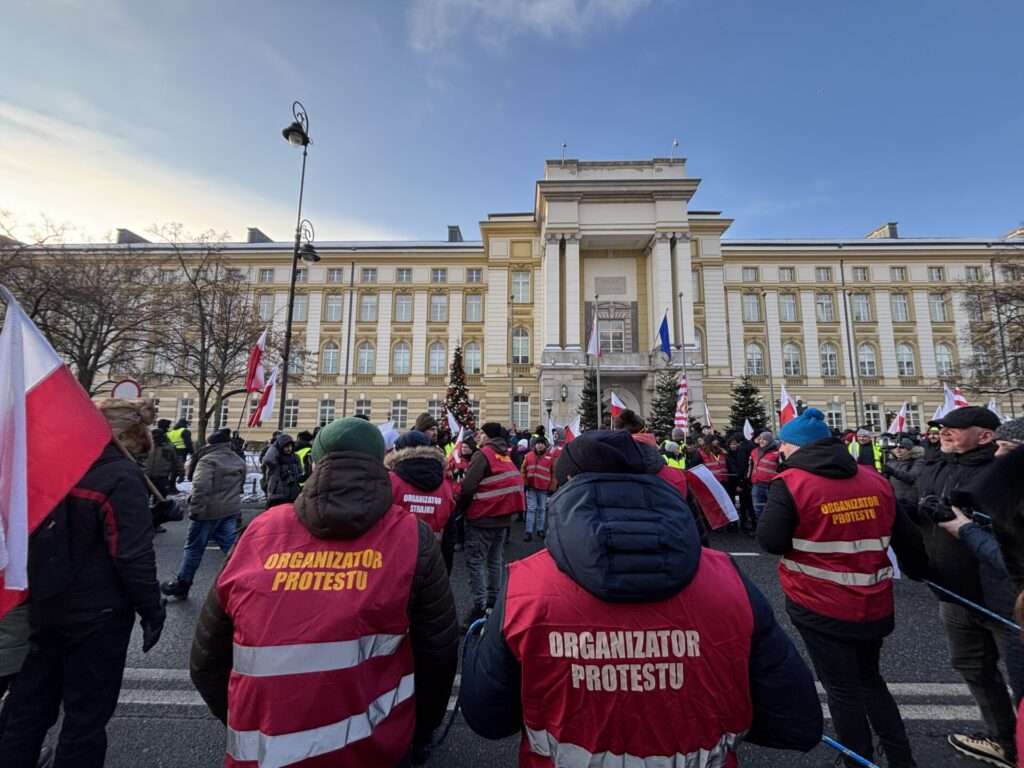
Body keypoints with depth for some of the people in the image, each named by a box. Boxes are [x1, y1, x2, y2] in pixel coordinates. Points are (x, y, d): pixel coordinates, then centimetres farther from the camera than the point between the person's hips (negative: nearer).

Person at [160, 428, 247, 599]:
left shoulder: (208, 460, -14)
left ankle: (181, 585, 26)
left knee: (194, 547, 11)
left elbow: (201, 486, -25)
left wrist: (195, 509, -20)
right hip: (231, 510, 6)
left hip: (209, 511, -6)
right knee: (230, 546, 10)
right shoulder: (239, 461, 10)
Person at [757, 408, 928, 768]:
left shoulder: (790, 483, -19)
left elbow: (770, 541, -21)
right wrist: (919, 571, 29)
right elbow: (906, 535, 10)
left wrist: (773, 507, -2)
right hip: (873, 603, 6)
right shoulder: (875, 478, 0)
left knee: (842, 689, 14)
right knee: (869, 679, 27)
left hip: (819, 606, -6)